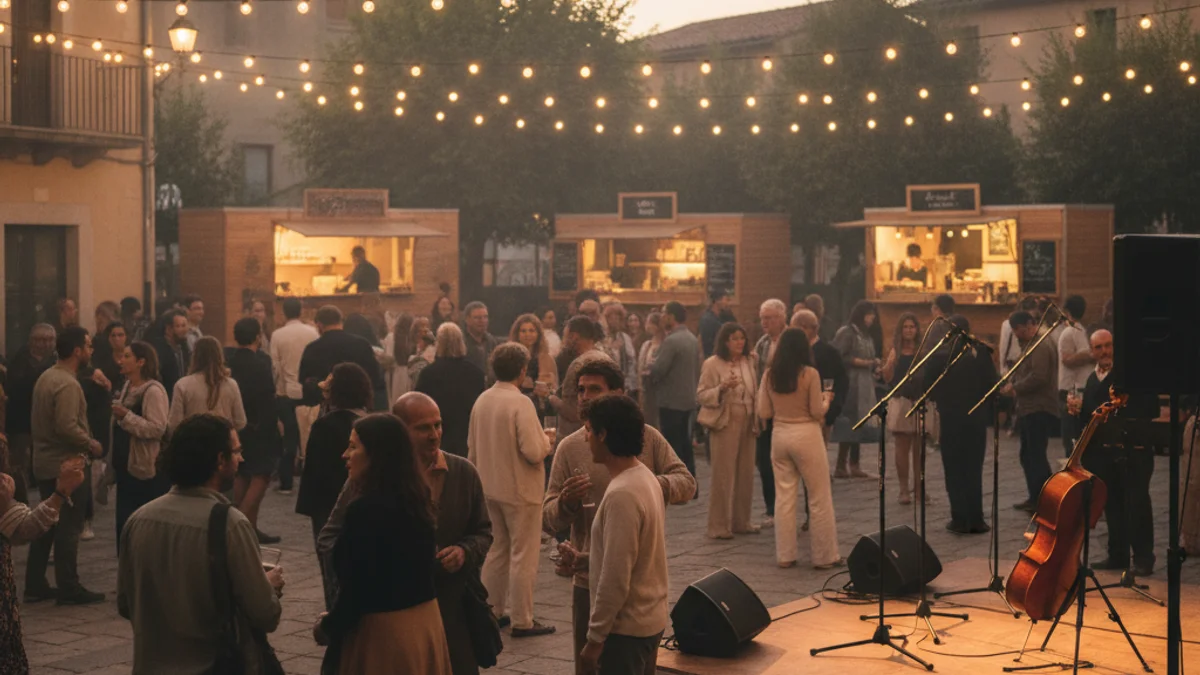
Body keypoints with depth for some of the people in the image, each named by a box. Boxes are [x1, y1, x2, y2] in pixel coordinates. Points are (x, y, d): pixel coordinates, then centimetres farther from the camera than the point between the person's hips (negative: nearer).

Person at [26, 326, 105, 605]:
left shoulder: (46, 377, 10)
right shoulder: (67, 384, -20)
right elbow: (67, 426, -28)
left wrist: (85, 442, 13)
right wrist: (91, 444, -13)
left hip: (45, 463, 9)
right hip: (67, 465, -9)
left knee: (47, 525, 15)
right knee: (68, 529, -2)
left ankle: (35, 585, 20)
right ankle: (69, 589, 4)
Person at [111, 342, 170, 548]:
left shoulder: (153, 390, -15)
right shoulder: (127, 387, 14)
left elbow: (157, 428, -24)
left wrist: (126, 416, -26)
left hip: (147, 469, -9)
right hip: (126, 465, 9)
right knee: (124, 523, 12)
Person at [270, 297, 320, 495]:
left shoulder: (277, 335, -7)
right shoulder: (313, 332, -4)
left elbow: (275, 366, -6)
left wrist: (277, 387, 7)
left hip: (286, 393, -1)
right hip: (309, 391, 1)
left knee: (290, 438, 6)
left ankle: (286, 483, 8)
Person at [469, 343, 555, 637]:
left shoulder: (482, 401, 1)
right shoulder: (521, 403, -21)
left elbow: (472, 446, 10)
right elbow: (533, 452, -25)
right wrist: (547, 439, -4)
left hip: (491, 488, 7)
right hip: (520, 490, -7)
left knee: (497, 550, 19)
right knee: (523, 555, 2)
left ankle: (491, 611, 26)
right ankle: (522, 621, 7)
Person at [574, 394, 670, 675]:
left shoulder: (622, 494, -24)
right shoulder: (644, 477, 6)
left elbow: (615, 579, -24)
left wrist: (595, 637, -18)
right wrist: (582, 559, 17)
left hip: (626, 626, -10)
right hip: (647, 618, 10)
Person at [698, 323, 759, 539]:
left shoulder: (749, 362, 7)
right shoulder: (713, 364, -6)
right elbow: (701, 396, -8)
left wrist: (757, 419, 8)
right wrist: (722, 387, -23)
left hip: (747, 424, 5)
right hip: (725, 424, -5)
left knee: (746, 475, 8)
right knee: (723, 476, -4)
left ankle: (741, 521, 20)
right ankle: (719, 526, 2)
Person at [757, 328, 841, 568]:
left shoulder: (769, 375, 0)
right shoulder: (810, 374, -12)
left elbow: (764, 412, 3)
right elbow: (817, 412, -10)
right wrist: (826, 399, 10)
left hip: (779, 434, 4)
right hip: (806, 435, -4)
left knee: (784, 497, 11)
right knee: (819, 499, 6)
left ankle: (785, 555, 14)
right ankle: (824, 555, 11)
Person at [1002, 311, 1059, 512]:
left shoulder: (1041, 347, -14)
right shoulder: (1029, 345, 19)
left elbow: (1038, 377, -25)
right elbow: (1023, 374, 22)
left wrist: (1015, 387, -14)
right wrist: (1013, 385, 2)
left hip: (1039, 410, -11)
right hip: (1029, 410, 11)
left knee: (1036, 455, -11)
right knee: (1028, 455, 15)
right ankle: (1035, 498, 23)